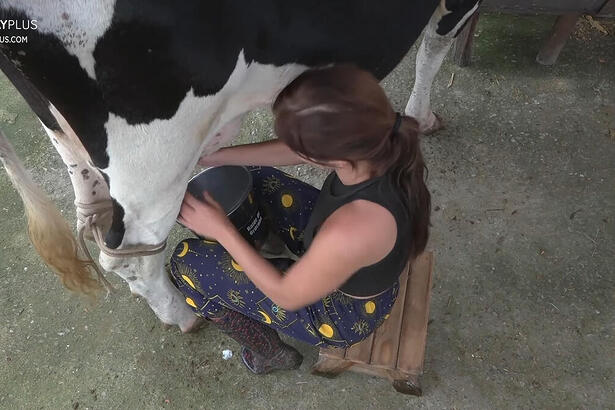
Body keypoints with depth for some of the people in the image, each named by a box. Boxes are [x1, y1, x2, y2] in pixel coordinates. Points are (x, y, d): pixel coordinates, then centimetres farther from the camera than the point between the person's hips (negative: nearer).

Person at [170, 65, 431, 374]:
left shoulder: (353, 232, -44)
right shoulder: (371, 139, -25)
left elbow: (287, 296, -25)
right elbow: (293, 151, -6)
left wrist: (222, 230, -19)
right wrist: (216, 156, -6)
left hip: (345, 313, -6)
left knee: (186, 262, -5)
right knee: (252, 178, 10)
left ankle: (270, 353, 17)